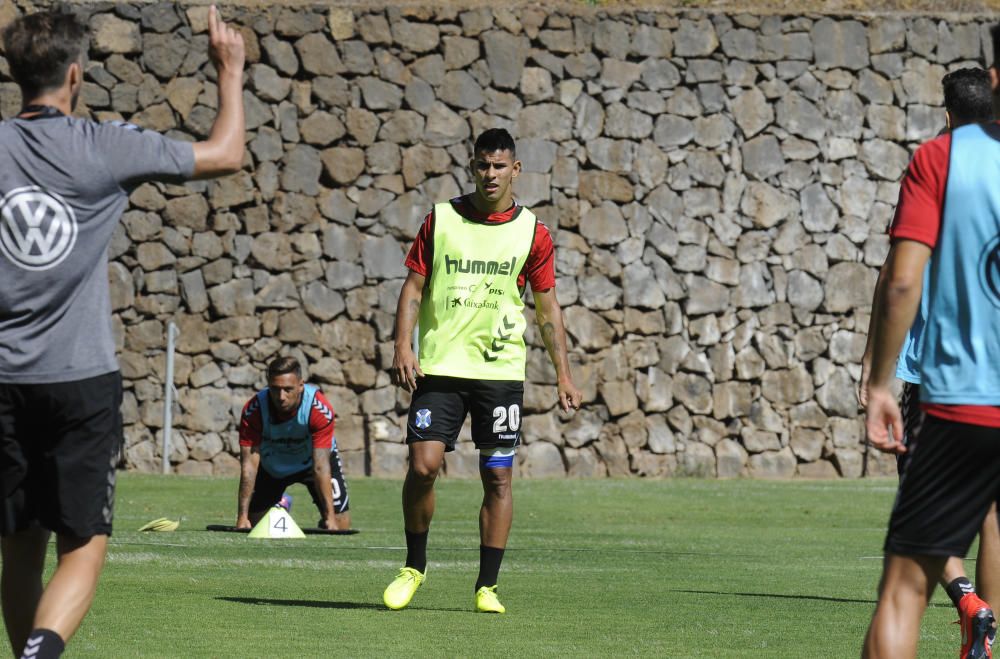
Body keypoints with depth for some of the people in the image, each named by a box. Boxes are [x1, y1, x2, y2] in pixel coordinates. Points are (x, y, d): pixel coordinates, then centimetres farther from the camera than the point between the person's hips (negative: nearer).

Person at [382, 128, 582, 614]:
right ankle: (414, 567, 10)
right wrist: (403, 347, -8)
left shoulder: (532, 233, 4)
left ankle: (487, 587, 7)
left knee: (498, 477, 0)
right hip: (439, 368, 0)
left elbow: (547, 305, 9)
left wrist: (563, 374, 3)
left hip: (501, 370, 1)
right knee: (423, 465, -10)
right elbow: (414, 286, 5)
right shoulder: (440, 219, 4)